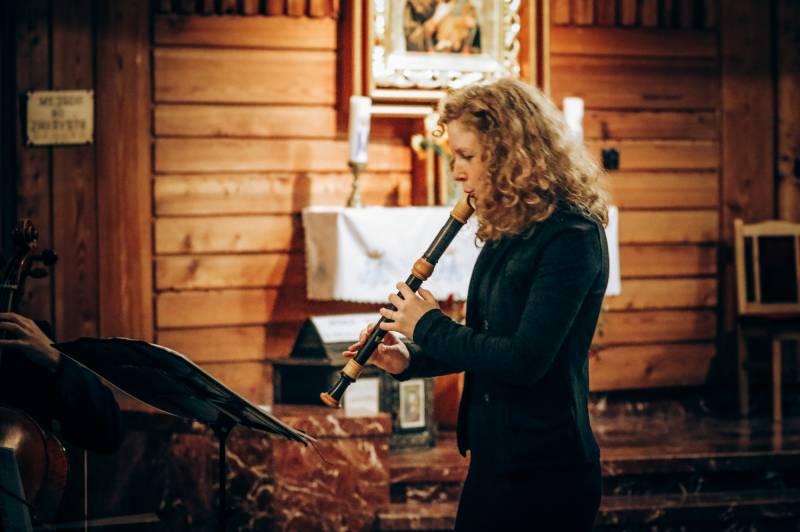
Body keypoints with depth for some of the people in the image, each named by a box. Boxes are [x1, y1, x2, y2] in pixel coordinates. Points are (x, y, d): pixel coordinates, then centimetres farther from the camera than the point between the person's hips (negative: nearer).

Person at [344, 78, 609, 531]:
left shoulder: (572, 236, -18)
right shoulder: (507, 230, 9)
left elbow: (523, 360, -25)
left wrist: (430, 327, -13)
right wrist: (412, 360, 2)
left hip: (542, 472, -8)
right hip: (492, 456, 8)